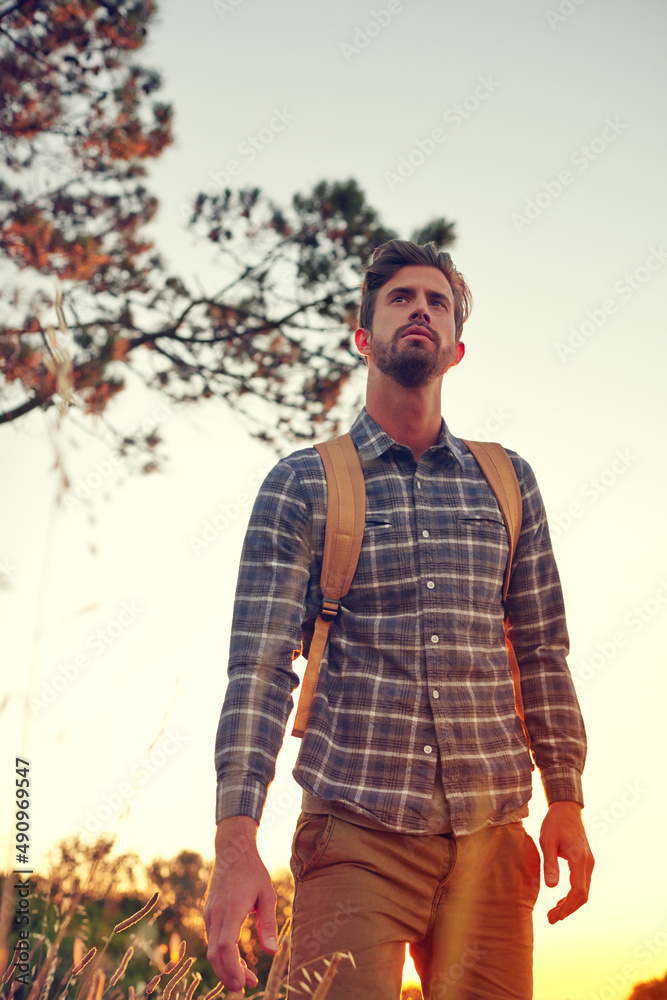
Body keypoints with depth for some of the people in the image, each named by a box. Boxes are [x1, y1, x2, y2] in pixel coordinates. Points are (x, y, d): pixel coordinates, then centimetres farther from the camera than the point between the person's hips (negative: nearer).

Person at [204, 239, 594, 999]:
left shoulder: (508, 482, 12)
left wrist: (566, 800, 7)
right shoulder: (302, 484, 3)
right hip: (357, 830, -2)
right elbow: (258, 667, -5)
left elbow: (543, 652, 14)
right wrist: (236, 841, -14)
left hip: (489, 838, 3)